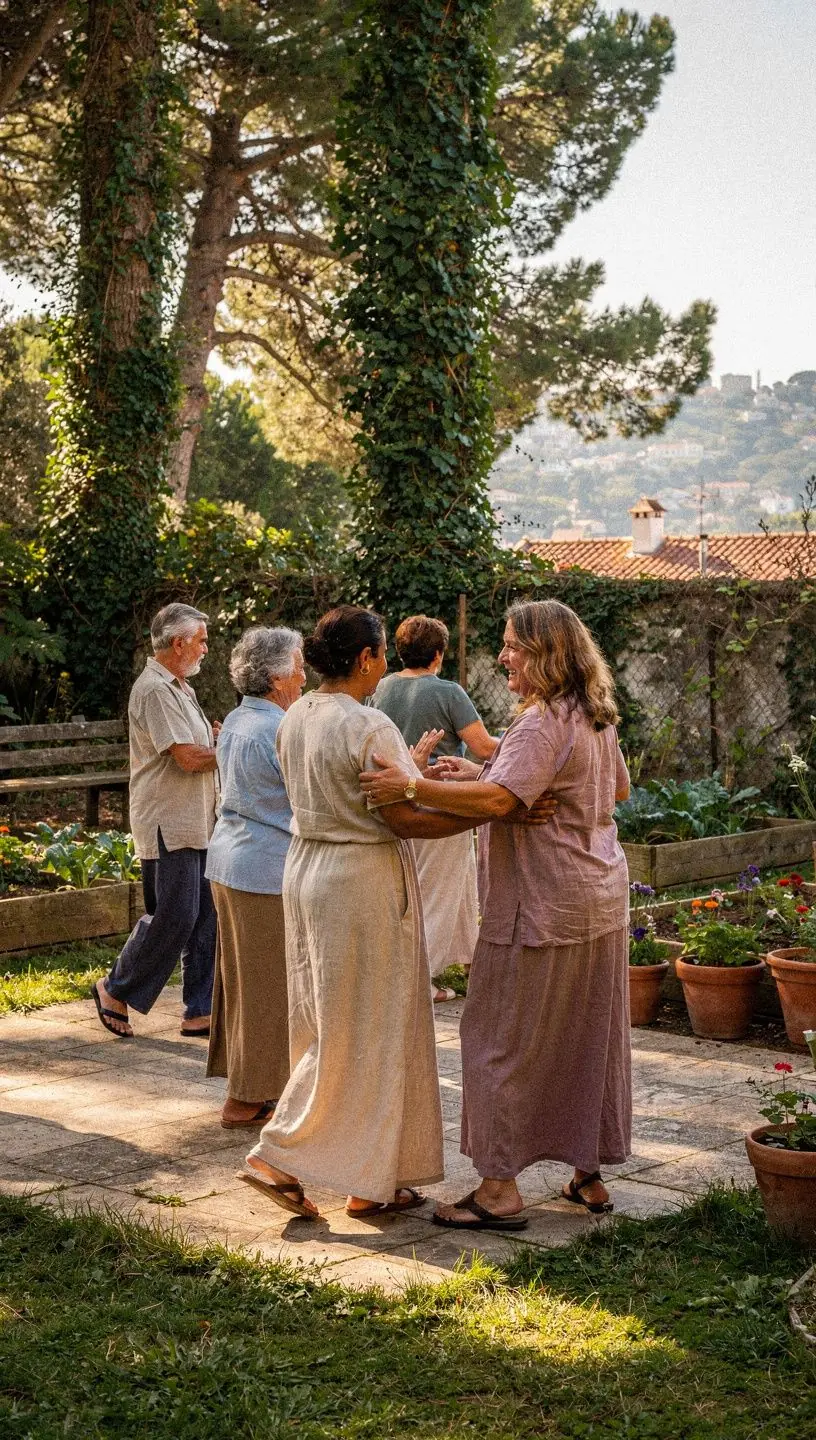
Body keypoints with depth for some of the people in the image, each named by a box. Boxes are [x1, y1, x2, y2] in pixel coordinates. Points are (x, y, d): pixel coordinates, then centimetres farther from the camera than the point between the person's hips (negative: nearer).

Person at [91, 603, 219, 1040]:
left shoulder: (178, 687, 18)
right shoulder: (156, 689, -15)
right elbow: (188, 757, -20)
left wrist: (220, 739, 2)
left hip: (197, 823, 10)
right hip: (169, 826, -10)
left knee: (205, 917, 8)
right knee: (174, 916, -7)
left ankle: (199, 1012, 12)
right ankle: (116, 991, 10)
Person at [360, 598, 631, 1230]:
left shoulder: (542, 723, -19)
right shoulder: (596, 716, 11)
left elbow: (499, 800, -32)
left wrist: (413, 787, -33)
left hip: (543, 905, -10)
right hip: (601, 897, 10)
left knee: (502, 1038, -1)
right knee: (588, 1036, 15)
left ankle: (500, 1188, 2)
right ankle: (590, 1175, 24)